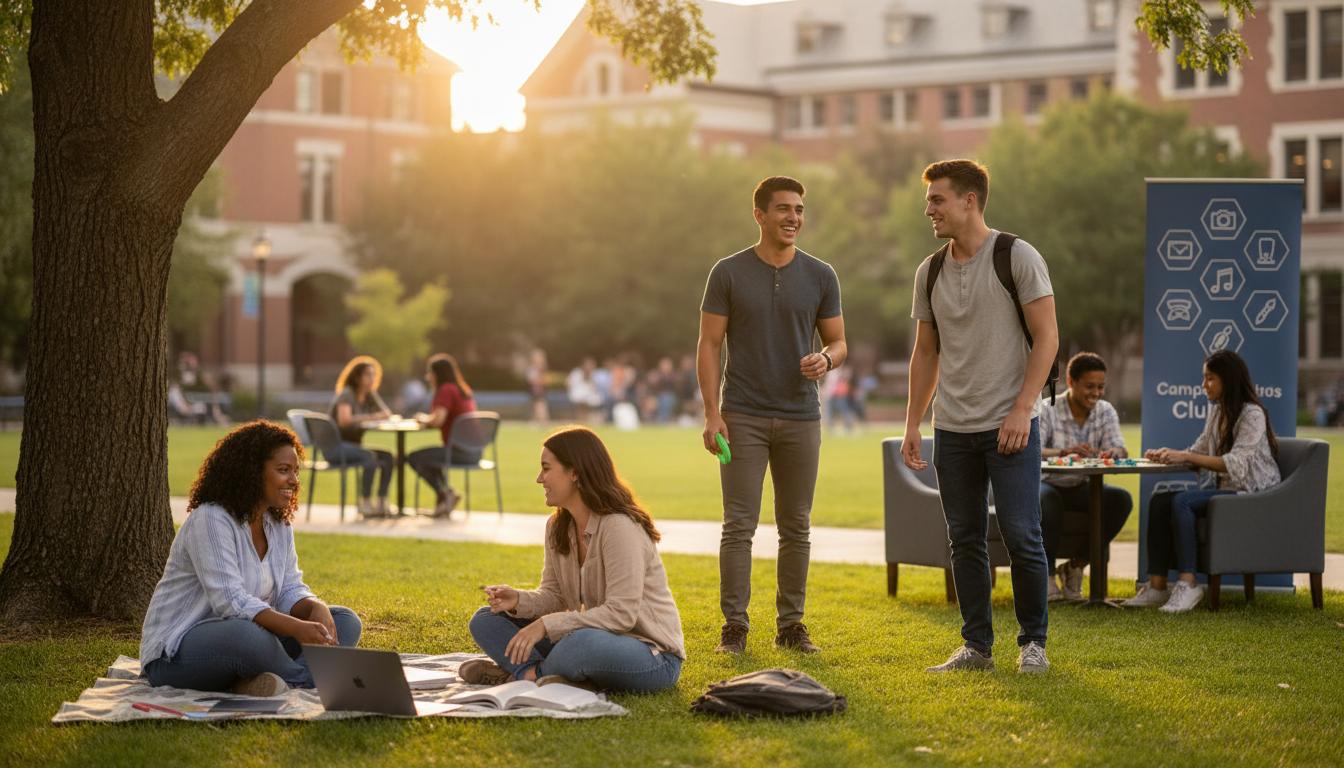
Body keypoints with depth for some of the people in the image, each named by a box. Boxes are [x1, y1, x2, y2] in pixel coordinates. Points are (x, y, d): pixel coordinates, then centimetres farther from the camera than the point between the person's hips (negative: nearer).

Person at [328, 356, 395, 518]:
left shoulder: (369, 396, 12)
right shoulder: (347, 394, -12)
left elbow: (387, 414, 3)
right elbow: (344, 420, -29)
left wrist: (373, 392, -7)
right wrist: (371, 418, -26)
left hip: (353, 446, 8)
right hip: (335, 447, -8)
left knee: (387, 457, -15)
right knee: (371, 456, -33)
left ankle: (382, 503, -16)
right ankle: (365, 503, -30)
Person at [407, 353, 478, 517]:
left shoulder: (446, 389, -10)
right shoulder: (463, 389, 17)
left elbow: (437, 420, -19)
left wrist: (424, 419, 0)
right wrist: (427, 419, 10)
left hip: (461, 451, -10)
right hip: (474, 452, 10)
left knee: (414, 458, -3)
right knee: (429, 456, 29)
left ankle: (444, 493, 1)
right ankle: (444, 497, 20)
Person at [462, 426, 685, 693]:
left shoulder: (619, 527, -21)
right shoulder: (558, 526, 6)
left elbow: (621, 614, -26)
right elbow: (554, 595, 8)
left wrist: (547, 625, -28)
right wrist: (519, 600, -14)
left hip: (652, 656, -8)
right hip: (598, 638, 9)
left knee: (584, 643, -43)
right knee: (486, 620, 2)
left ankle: (523, 673, -14)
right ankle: (535, 673, -24)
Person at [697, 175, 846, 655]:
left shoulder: (820, 276, 6)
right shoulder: (729, 273, -1)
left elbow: (838, 342, 11)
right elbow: (709, 345, -2)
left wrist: (827, 359, -14)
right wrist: (712, 413, -10)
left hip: (800, 418, 3)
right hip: (743, 417, -3)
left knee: (796, 526, 7)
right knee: (739, 525, -4)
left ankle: (791, 624, 14)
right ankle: (734, 626, 1)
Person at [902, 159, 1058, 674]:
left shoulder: (1017, 257, -6)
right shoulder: (930, 271, 10)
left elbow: (1046, 337, -9)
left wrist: (1021, 409, -16)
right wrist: (911, 425, 11)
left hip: (1009, 425, -5)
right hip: (952, 428, 5)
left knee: (1021, 536, -6)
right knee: (965, 541, 7)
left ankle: (1033, 643, 8)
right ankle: (976, 646, 15)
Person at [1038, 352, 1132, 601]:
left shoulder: (1106, 412, 1)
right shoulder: (1047, 410, -13)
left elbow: (1119, 450, -13)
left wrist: (1113, 453, -40)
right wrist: (1065, 452, -47)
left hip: (1081, 488, 4)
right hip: (1047, 484, -4)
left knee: (1121, 499, -23)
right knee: (1048, 500, -39)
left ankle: (1075, 566, -11)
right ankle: (1046, 576, -27)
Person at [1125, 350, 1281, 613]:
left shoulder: (1252, 414, -12)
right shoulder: (1216, 411, 15)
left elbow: (1235, 464, -23)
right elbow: (1199, 452, 15)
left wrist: (1185, 456, -26)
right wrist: (1170, 454, -6)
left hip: (1251, 493, -8)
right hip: (1220, 488, 8)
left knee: (1182, 501, -30)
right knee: (1159, 501, -14)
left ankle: (1188, 585, -28)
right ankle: (1157, 586, -19)